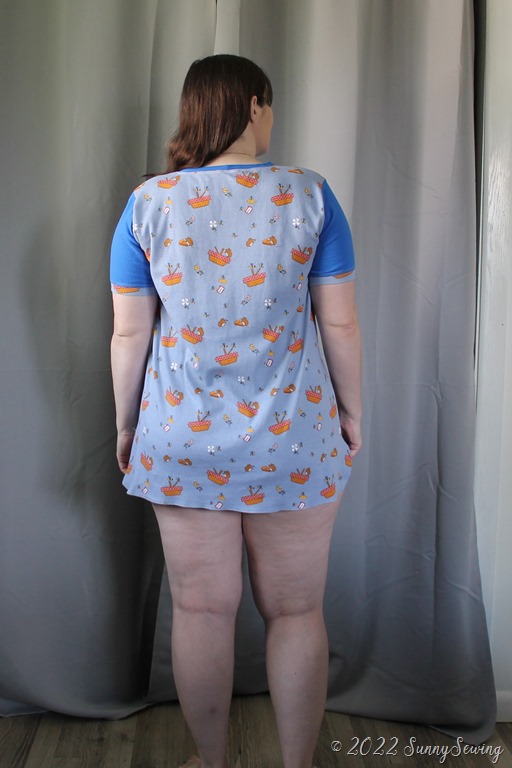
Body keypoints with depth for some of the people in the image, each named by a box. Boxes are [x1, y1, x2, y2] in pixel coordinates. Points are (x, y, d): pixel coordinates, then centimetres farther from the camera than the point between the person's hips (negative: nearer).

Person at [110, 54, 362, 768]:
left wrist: (126, 423, 12)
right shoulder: (308, 193, -4)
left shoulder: (147, 203, -2)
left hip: (184, 441, 1)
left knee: (201, 611, 15)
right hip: (293, 441, -1)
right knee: (297, 613, 15)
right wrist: (352, 410, 10)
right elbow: (340, 323, -3)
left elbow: (129, 333, 0)